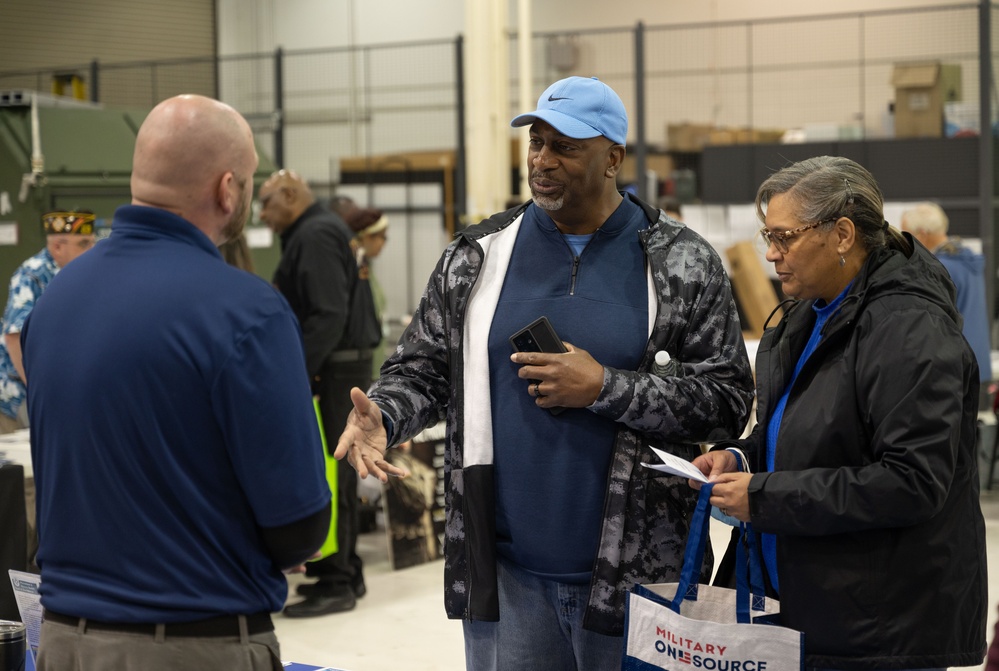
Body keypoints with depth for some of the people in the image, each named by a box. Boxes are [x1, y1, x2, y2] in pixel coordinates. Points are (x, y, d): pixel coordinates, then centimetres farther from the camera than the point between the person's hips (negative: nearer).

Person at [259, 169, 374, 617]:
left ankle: (337, 583, -3)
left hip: (330, 373, -11)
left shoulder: (315, 236, -14)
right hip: (333, 370, 11)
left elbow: (328, 316, -24)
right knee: (334, 474, 15)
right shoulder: (314, 233, 19)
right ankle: (343, 572, 23)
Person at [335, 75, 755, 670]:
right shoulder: (477, 257, 5)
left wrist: (604, 388, -16)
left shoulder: (683, 265, -2)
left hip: (632, 574, -2)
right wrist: (383, 416, -13)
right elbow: (422, 370, 9)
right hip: (503, 571, 2)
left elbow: (727, 401, -6)